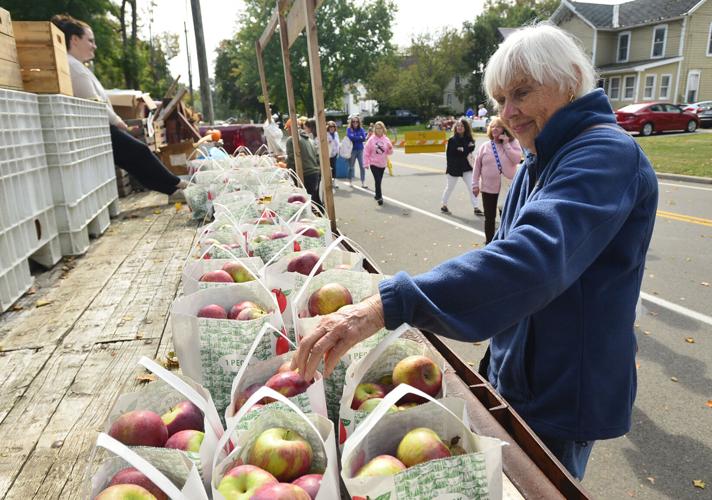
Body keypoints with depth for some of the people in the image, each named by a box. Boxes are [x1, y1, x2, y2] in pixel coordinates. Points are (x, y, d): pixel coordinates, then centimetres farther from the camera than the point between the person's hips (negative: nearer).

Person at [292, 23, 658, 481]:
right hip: (515, 375, 8)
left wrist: (389, 305, -50)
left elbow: (533, 255, -42)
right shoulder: (540, 162, 5)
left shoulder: (606, 155, -25)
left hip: (563, 395, -8)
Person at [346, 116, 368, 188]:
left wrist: (355, 138, -11)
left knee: (362, 166, -5)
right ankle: (350, 182, 20)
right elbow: (350, 137, -15)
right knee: (351, 166, 7)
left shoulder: (361, 129, 6)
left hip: (360, 150, 1)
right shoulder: (349, 129, 1)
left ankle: (363, 182, 0)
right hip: (352, 150, -1)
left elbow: (364, 139, -5)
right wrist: (359, 137, -7)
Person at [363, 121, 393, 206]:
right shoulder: (371, 139, -8)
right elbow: (366, 152, -6)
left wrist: (390, 148, -17)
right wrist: (366, 163, -8)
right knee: (377, 180, -11)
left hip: (383, 164, 4)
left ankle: (377, 194, 32)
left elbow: (389, 153, 5)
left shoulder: (386, 139, 0)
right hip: (374, 164, -3)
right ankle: (379, 197, -5)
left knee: (379, 180, 15)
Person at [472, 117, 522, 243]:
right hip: (488, 187, 1)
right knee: (489, 218, 9)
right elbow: (477, 166, 3)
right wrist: (475, 184, 0)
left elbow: (517, 159, -16)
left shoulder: (512, 143, 0)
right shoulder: (485, 146, 2)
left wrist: (506, 144, -14)